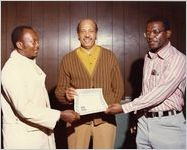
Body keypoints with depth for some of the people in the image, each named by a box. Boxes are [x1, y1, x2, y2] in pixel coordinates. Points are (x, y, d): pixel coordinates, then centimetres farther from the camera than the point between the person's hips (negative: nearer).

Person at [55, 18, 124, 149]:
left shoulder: (110, 57, 4)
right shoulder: (68, 59, 3)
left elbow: (119, 88, 8)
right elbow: (59, 91, 5)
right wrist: (67, 95, -16)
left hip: (105, 119, 1)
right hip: (78, 120, 0)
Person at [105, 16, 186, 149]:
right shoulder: (148, 58, 9)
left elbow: (160, 92, -21)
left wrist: (124, 108, -20)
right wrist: (139, 117, 12)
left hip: (168, 124, -5)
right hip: (144, 121, 6)